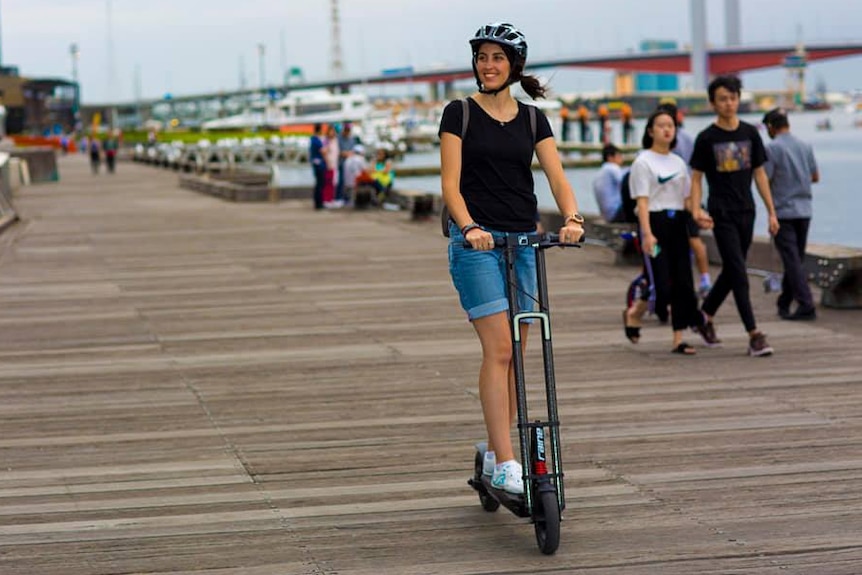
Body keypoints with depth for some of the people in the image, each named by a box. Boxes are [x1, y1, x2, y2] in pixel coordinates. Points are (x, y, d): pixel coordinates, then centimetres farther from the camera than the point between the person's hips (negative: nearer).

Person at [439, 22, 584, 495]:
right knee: (499, 348, -14)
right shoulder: (459, 113, -1)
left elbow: (557, 176, -1)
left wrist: (572, 217, -20)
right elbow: (450, 183, -7)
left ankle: (495, 451, 18)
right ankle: (505, 464, -15)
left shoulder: (532, 120, 10)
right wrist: (469, 226, -25)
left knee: (517, 352, 6)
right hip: (476, 242, -4)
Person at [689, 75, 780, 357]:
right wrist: (696, 209, -17)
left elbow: (760, 174, 11)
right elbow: (696, 178, -1)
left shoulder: (750, 133, 6)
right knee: (739, 274, -10)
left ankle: (705, 315, 34)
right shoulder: (706, 138, -4)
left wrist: (772, 212, 8)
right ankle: (754, 335, -13)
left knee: (730, 271, 13)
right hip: (722, 214, -5)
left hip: (746, 212, 5)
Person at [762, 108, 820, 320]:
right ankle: (784, 302, 26)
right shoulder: (805, 146, 8)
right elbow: (815, 177, 16)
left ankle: (806, 305, -15)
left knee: (792, 260, -7)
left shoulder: (772, 148, -11)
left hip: (783, 211, -6)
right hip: (804, 210, 6)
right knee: (795, 258, 14)